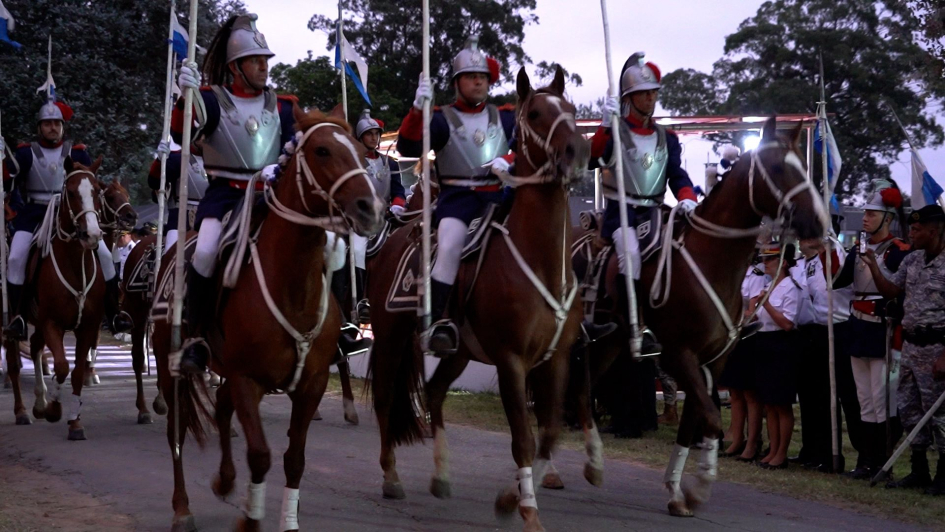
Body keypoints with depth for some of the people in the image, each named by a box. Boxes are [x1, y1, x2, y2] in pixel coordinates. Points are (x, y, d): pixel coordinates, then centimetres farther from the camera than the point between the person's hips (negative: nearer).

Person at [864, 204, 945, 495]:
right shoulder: (912, 260, 9)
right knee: (910, 409, 13)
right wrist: (874, 266, 0)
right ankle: (919, 471, 23)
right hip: (911, 345, 8)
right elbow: (891, 291, 17)